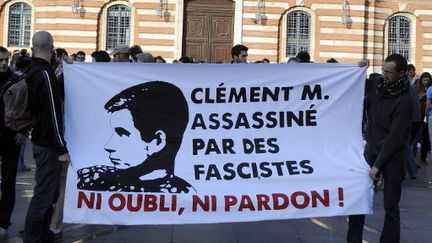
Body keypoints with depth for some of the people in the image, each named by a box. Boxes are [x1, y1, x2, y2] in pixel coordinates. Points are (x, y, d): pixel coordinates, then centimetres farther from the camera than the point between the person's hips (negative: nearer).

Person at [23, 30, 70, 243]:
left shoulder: (32, 72, 11)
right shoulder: (45, 74, -18)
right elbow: (53, 114, -21)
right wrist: (61, 148, -20)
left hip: (41, 140, 10)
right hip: (47, 144, -10)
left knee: (50, 192, 18)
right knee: (44, 195, -4)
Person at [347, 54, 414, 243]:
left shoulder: (404, 100, -17)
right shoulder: (378, 85, 1)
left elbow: (395, 137, -17)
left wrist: (378, 165, -16)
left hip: (393, 156, -5)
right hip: (371, 149, 5)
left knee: (391, 205, 0)